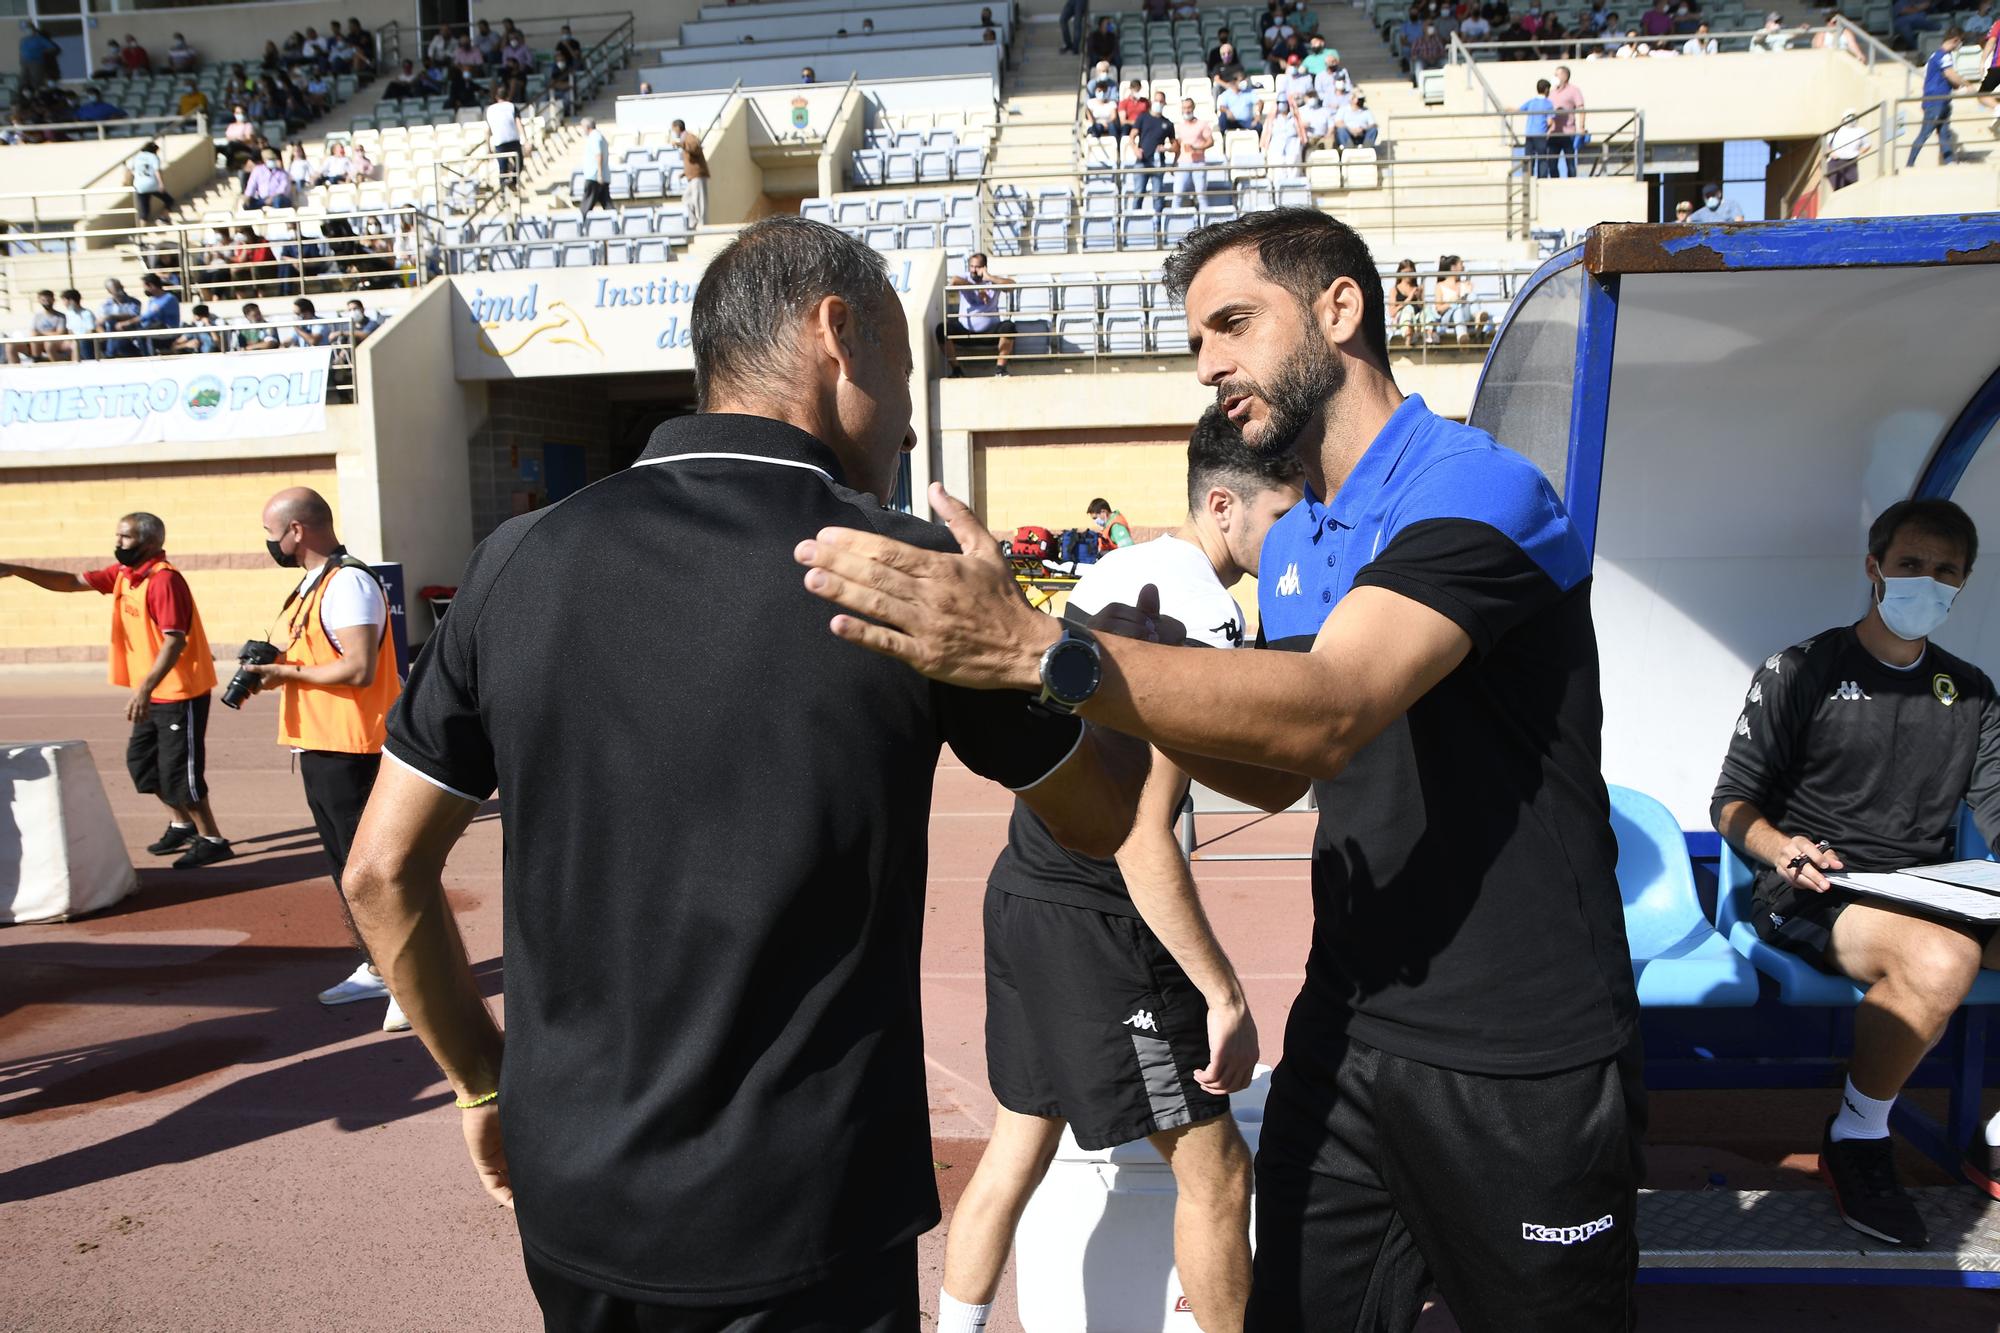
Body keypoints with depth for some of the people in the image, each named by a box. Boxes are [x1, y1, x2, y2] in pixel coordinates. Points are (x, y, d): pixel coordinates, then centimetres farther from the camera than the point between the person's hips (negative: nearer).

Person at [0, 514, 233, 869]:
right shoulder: (122, 573, 8)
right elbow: (73, 582, 16)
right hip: (154, 693, 10)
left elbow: (176, 640, -27)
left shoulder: (164, 579, -21)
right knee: (141, 761, 18)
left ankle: (213, 840, 4)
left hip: (181, 693, -10)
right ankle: (181, 825, 32)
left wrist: (145, 687, -33)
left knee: (178, 770, -6)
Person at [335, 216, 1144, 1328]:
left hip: (568, 1202, 5)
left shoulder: (520, 562, -6)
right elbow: (1101, 819, -1)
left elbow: (382, 873, 0)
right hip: (797, 1231, -4)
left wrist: (484, 1081, 14)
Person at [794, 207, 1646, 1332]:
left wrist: (1034, 647, -41)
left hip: (1521, 1070, -6)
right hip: (1349, 1038, 7)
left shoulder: (1477, 488, -16)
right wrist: (1135, 692, -5)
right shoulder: (1292, 546, 9)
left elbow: (1327, 713, -32)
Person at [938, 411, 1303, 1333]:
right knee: (1214, 1170, 8)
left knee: (1017, 1150, 21)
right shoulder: (1200, 621, -21)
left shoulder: (1119, 571, 8)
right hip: (1093, 923, -9)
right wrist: (1224, 995, -19)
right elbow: (1142, 841, -25)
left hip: (1026, 888, 10)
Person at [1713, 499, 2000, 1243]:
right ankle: (1855, 1140, -11)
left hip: (1930, 895, 5)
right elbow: (1731, 802, 0)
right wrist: (1779, 847, -21)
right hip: (1810, 896, -5)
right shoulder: (1800, 672, 1)